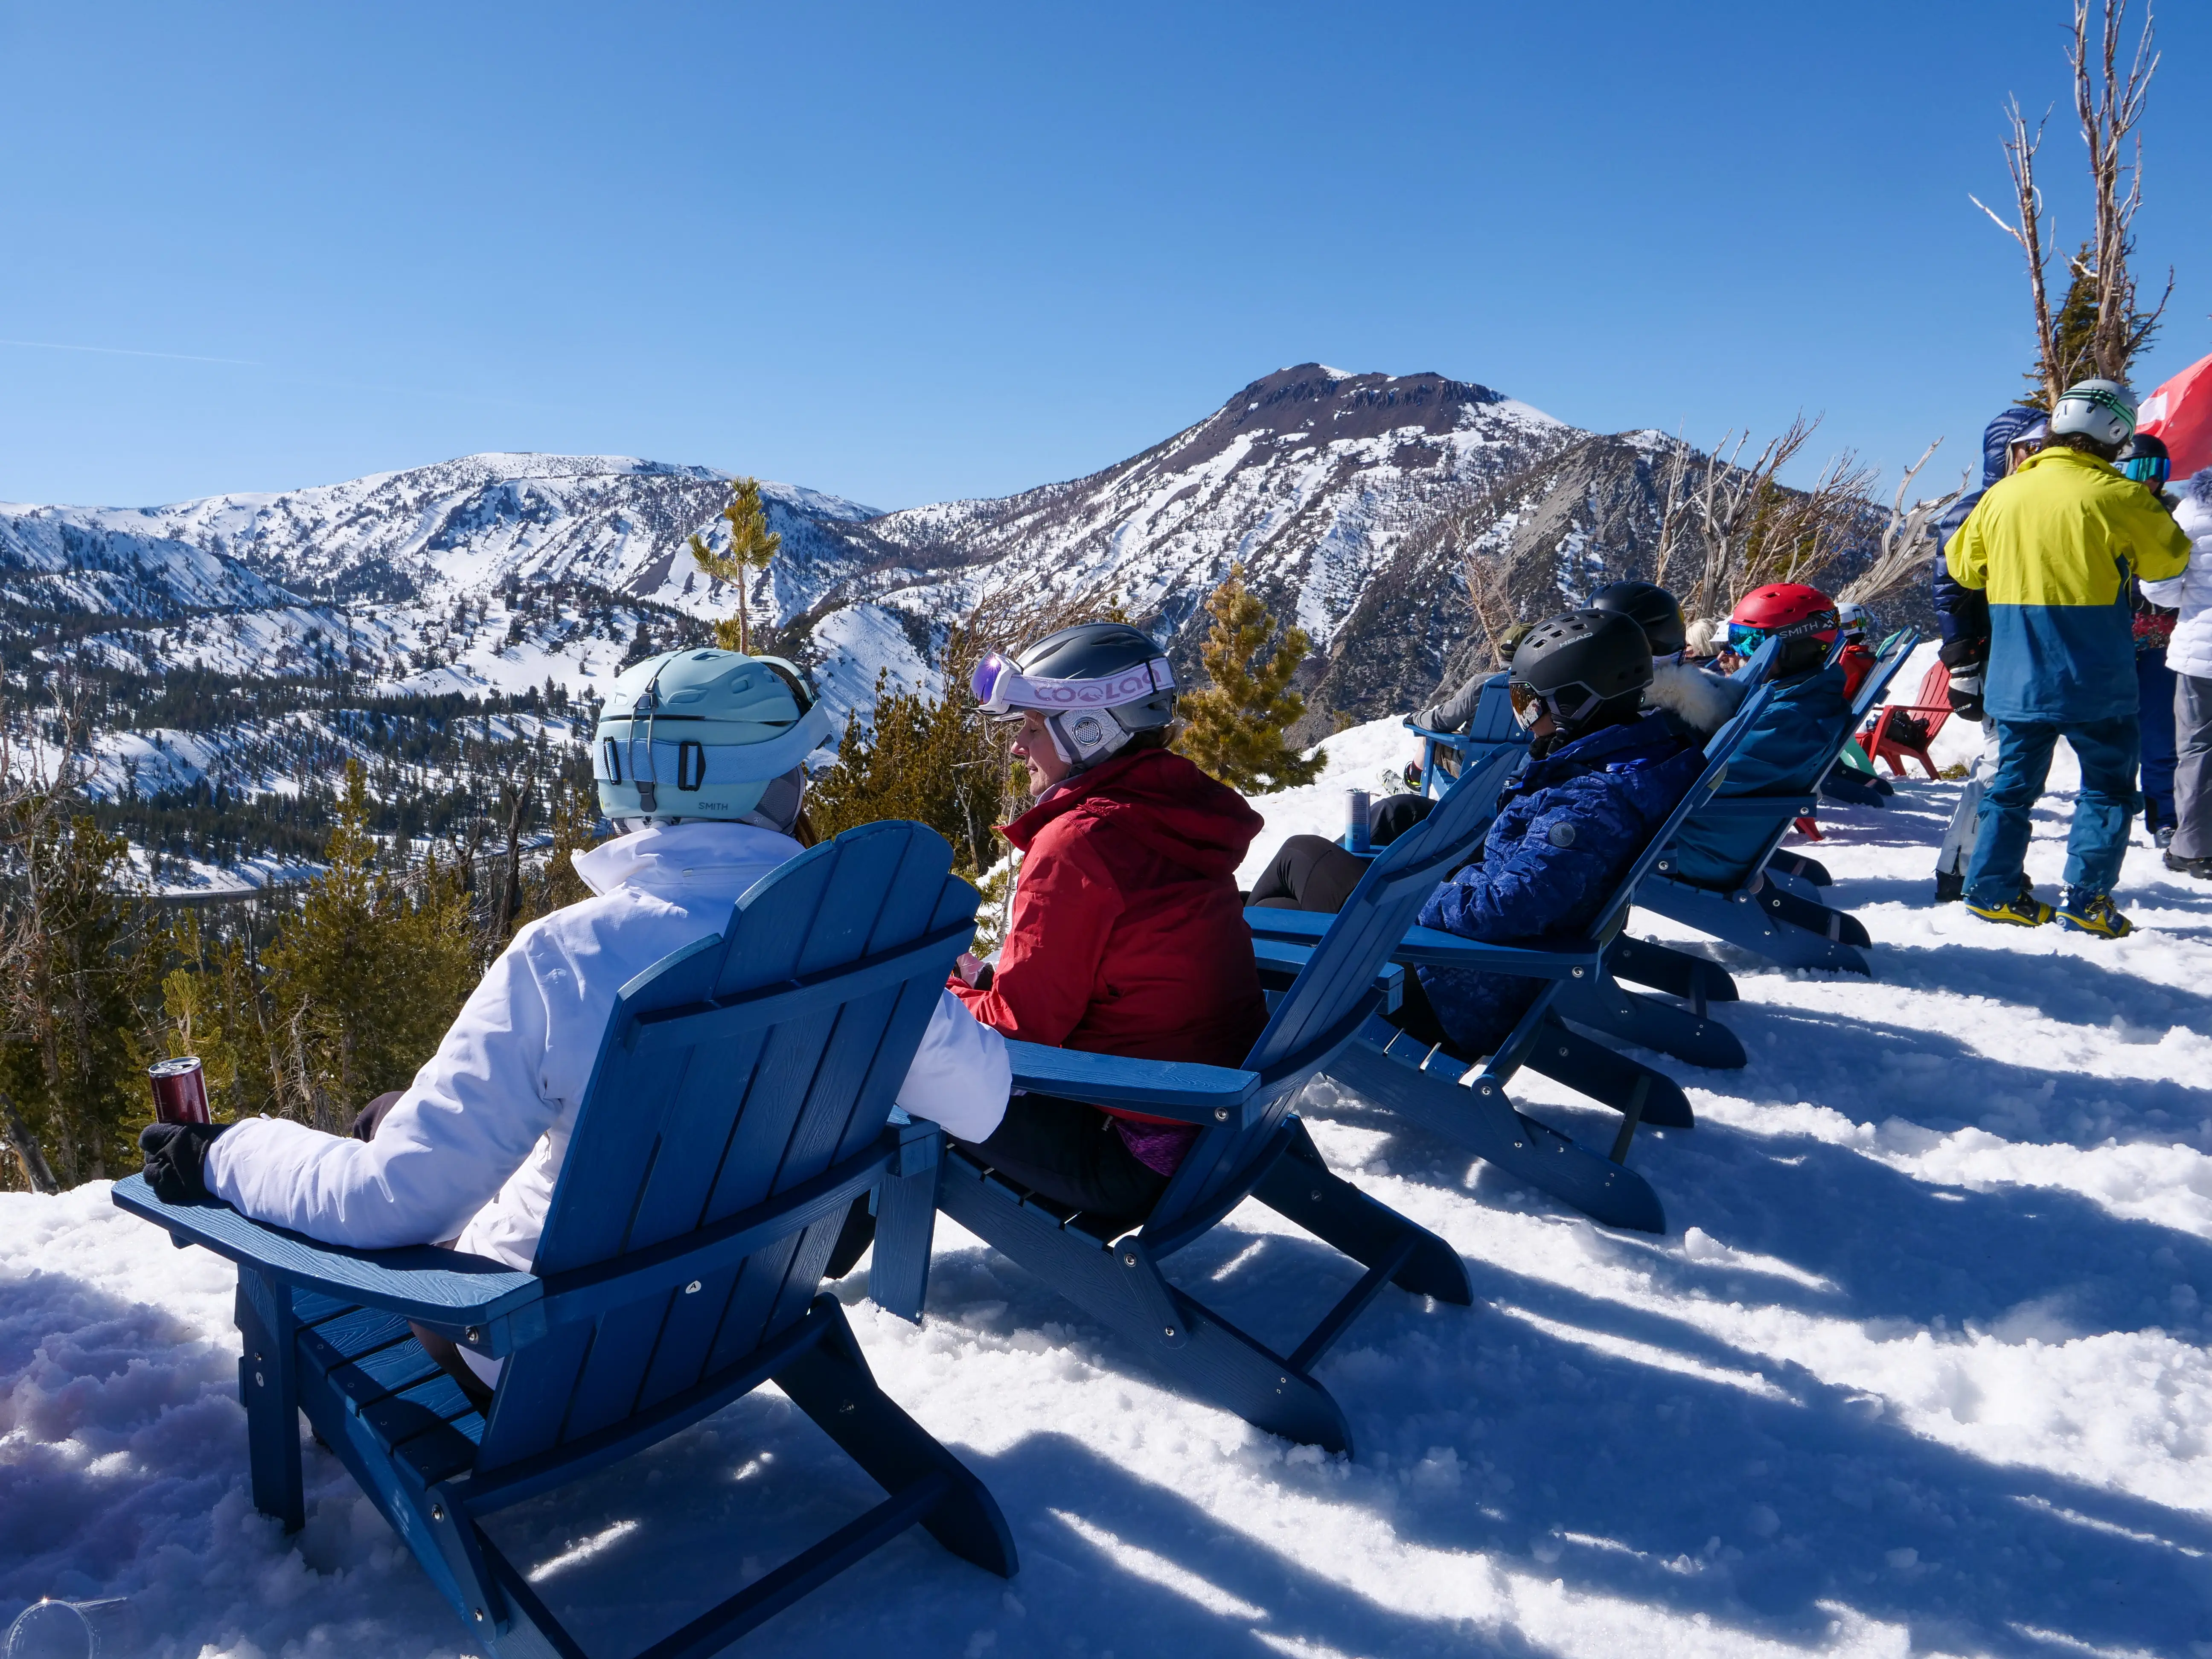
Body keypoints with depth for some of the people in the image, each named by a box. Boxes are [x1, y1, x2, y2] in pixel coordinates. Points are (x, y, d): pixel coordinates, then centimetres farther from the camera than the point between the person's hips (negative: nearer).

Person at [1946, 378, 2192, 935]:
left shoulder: (2001, 494, 3)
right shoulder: (2115, 496, -11)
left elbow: (1962, 564, 16)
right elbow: (2170, 558, 5)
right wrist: (2157, 515, 21)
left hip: (2016, 680, 4)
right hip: (2094, 682, -4)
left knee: (2014, 784, 14)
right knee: (2108, 787, 7)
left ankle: (1991, 889, 14)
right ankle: (2086, 900, 3)